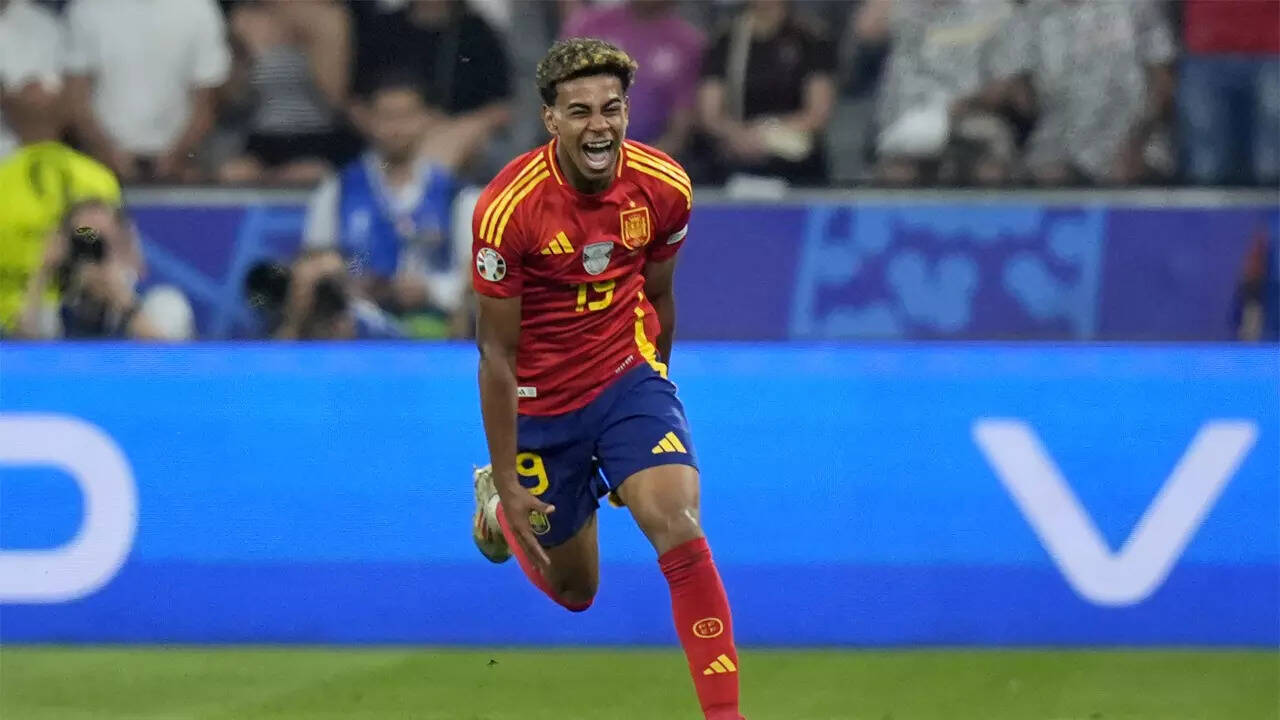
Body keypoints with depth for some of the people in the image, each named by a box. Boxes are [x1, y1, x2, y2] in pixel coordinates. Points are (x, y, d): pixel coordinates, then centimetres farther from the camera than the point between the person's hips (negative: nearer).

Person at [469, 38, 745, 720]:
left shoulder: (663, 188, -13)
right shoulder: (508, 209, -24)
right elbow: (497, 354, -17)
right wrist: (509, 484, -15)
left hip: (629, 380, 2)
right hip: (541, 404, -2)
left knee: (677, 525, -24)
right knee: (574, 592, 14)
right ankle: (496, 500, 47)